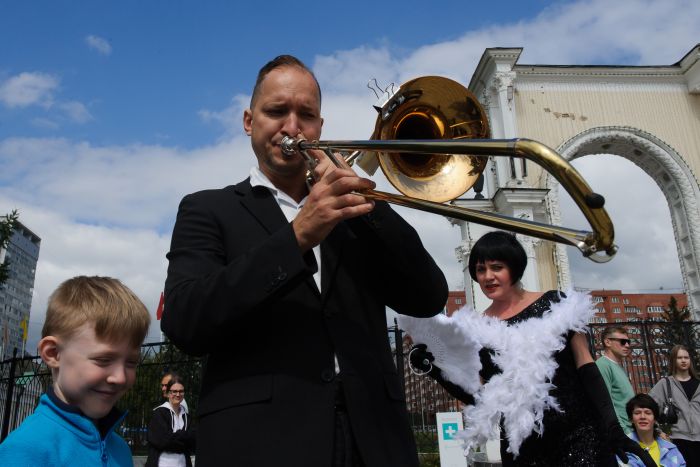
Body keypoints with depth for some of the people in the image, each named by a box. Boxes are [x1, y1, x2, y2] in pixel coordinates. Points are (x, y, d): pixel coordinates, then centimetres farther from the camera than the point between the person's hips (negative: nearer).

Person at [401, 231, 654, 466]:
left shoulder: (554, 304, -1)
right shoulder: (476, 330, 2)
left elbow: (585, 364, 0)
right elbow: (478, 397, 2)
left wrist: (612, 426, -7)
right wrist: (434, 367, -10)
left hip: (579, 434, -1)